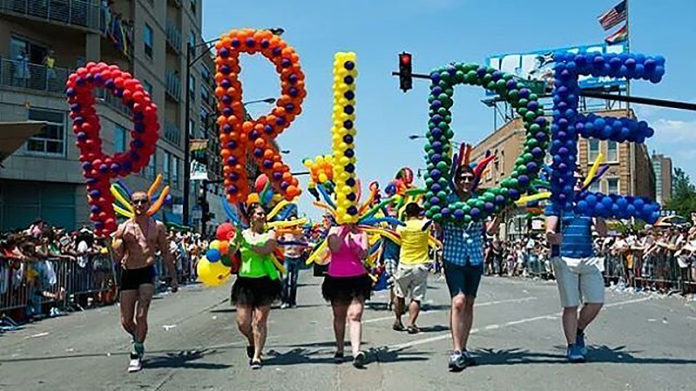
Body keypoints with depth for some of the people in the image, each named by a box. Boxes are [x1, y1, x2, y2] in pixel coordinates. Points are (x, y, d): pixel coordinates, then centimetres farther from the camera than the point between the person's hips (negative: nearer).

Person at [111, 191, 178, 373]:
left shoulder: (157, 227, 4)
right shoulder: (123, 228, 4)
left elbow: (166, 254, 9)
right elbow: (117, 258, 4)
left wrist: (174, 277, 6)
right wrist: (116, 249, -18)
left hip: (147, 272, -2)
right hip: (128, 274, 2)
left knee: (141, 316, -12)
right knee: (126, 321, 5)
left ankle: (137, 354, 2)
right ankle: (138, 340, 37)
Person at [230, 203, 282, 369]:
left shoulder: (270, 234, 2)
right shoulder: (242, 234, 7)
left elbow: (266, 250, -16)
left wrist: (247, 245, -22)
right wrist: (236, 240, -17)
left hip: (265, 280, -2)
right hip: (245, 280, 2)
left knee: (260, 320, -4)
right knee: (242, 322, 0)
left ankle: (257, 355, 7)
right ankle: (252, 343, 31)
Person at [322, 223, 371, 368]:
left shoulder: (361, 233, 6)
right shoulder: (335, 230, 5)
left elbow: (364, 255, -7)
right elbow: (334, 248, -15)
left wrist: (352, 242, -17)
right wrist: (344, 231, -13)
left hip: (357, 278, -1)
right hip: (336, 278, 1)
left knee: (355, 315, -13)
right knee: (339, 316, 10)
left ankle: (356, 352, -24)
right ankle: (339, 350, 21)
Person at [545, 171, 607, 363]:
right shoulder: (557, 204, 6)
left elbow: (602, 232, 7)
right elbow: (549, 232, -5)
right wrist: (553, 238, -29)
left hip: (589, 259, 4)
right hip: (565, 259, -4)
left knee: (596, 302, 0)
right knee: (570, 306, -2)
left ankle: (579, 331, 26)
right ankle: (572, 346, 8)